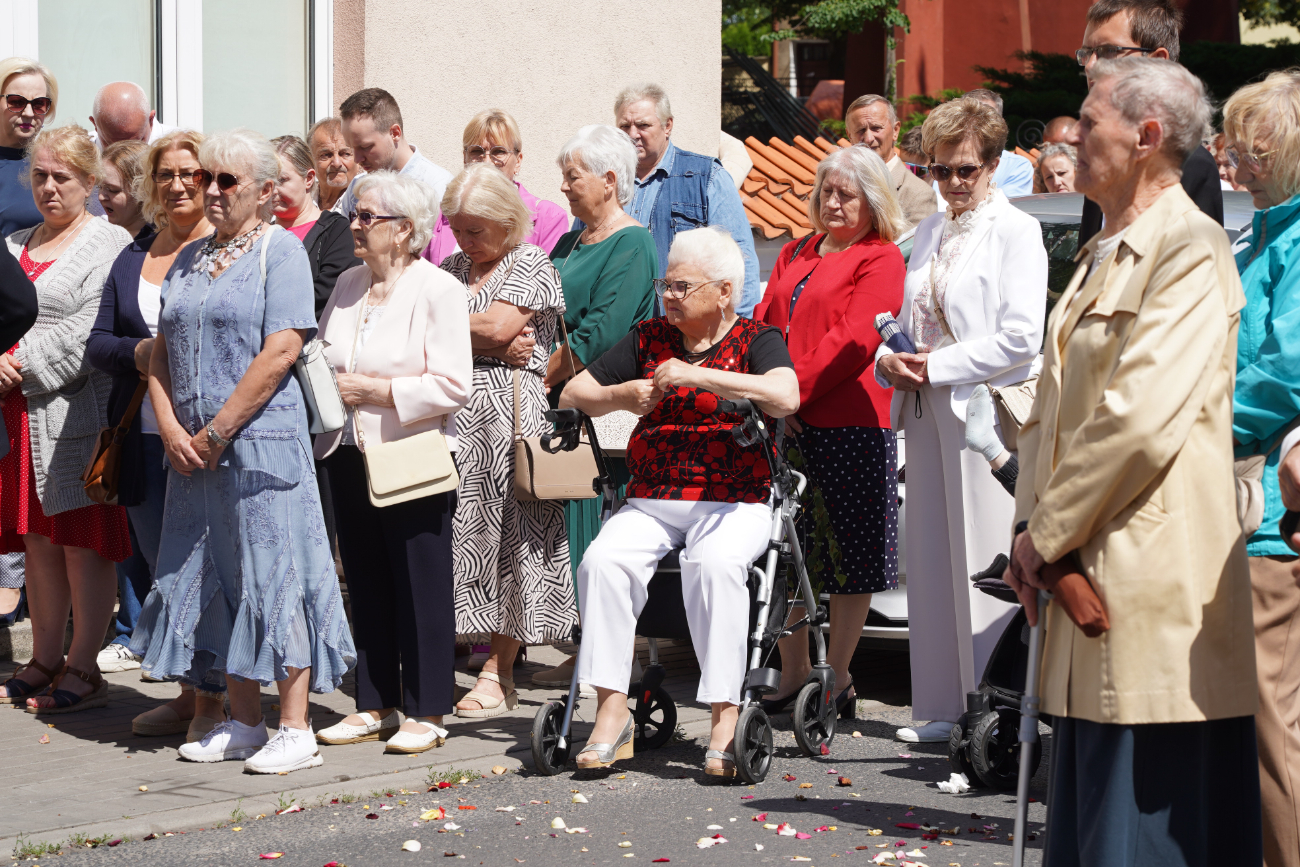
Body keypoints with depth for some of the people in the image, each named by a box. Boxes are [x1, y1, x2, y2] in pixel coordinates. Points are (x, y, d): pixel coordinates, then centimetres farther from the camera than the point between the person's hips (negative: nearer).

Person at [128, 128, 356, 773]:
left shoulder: (281, 252, -5)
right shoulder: (189, 259, 16)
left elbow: (279, 354, -13)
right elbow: (162, 350, 13)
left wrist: (217, 431, -13)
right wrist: (171, 428, -3)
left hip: (261, 438, -7)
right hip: (193, 448, 7)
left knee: (274, 575, -6)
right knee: (212, 578, 9)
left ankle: (295, 730, -2)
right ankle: (244, 723, 17)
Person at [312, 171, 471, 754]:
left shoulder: (438, 289, -8)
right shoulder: (348, 284, 12)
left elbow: (452, 387, -15)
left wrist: (372, 390, -15)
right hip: (350, 457, 6)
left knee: (421, 586, 0)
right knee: (366, 583, 10)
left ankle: (427, 713, 7)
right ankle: (374, 706, 19)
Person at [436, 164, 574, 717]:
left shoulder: (530, 265, 1)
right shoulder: (451, 268, 20)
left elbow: (496, 326, -12)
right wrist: (494, 344, -5)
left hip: (508, 414, -5)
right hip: (450, 417, 5)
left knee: (504, 530, -3)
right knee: (446, 531, -1)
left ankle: (499, 673, 2)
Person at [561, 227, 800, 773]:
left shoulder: (755, 340, 4)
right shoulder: (648, 338, 18)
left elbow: (785, 396, -18)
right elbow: (573, 396, 20)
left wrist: (695, 375, -20)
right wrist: (621, 395, -2)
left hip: (734, 503, -4)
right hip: (650, 500, 4)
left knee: (714, 564, -35)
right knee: (603, 561, -26)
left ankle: (725, 715, -29)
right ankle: (611, 711, -22)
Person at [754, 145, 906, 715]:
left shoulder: (881, 259, -2)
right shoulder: (794, 256, 20)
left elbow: (853, 340, -13)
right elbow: (762, 325, 15)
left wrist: (795, 393, -16)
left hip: (848, 426, -6)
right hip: (785, 429, 6)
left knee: (848, 556, 1)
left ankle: (837, 675, 10)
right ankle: (793, 675, 17)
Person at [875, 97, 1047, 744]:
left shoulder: (1016, 231, -5)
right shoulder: (930, 232, 17)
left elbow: (1020, 337, -13)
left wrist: (937, 365, -13)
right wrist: (890, 358, 2)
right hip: (928, 412, 7)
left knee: (985, 563, -7)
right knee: (932, 563, 8)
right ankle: (946, 708, 16)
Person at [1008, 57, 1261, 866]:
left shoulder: (1191, 247, -11)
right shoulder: (1101, 256, 18)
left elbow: (1141, 419, -20)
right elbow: (1051, 409, 21)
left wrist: (1048, 533, -11)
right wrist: (1032, 526, 7)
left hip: (1154, 586, -9)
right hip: (1086, 576, 10)